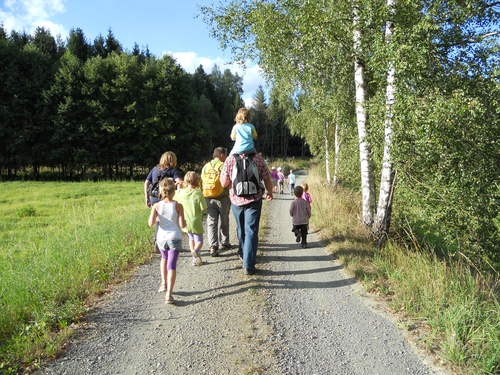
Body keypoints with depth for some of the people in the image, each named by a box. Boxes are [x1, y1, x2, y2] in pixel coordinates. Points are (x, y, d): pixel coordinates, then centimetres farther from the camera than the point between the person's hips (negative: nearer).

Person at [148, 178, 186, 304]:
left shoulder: (156, 206, -4)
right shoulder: (178, 206, -7)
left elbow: (151, 223, -12)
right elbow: (182, 224, -9)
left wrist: (157, 219, 8)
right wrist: (185, 221, 13)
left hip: (161, 238, 2)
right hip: (175, 238, -2)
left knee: (164, 258, 31)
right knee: (172, 265, -1)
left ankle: (164, 283, 32)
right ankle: (169, 295, -8)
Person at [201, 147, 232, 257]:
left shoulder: (206, 166, 10)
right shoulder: (223, 166, -7)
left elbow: (202, 183, 10)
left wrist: (204, 197, 17)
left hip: (209, 198, 4)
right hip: (223, 198, -3)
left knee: (211, 223, 2)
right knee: (224, 222, 13)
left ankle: (213, 246, -9)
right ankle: (224, 243, 25)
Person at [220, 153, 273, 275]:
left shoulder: (230, 159, -5)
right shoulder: (259, 159, -4)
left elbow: (224, 183, -5)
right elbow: (267, 181, 3)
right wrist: (270, 193, 21)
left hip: (236, 200, 2)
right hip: (254, 200, -1)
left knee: (241, 229, 21)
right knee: (251, 231, -1)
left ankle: (243, 253, 42)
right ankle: (248, 264, -5)